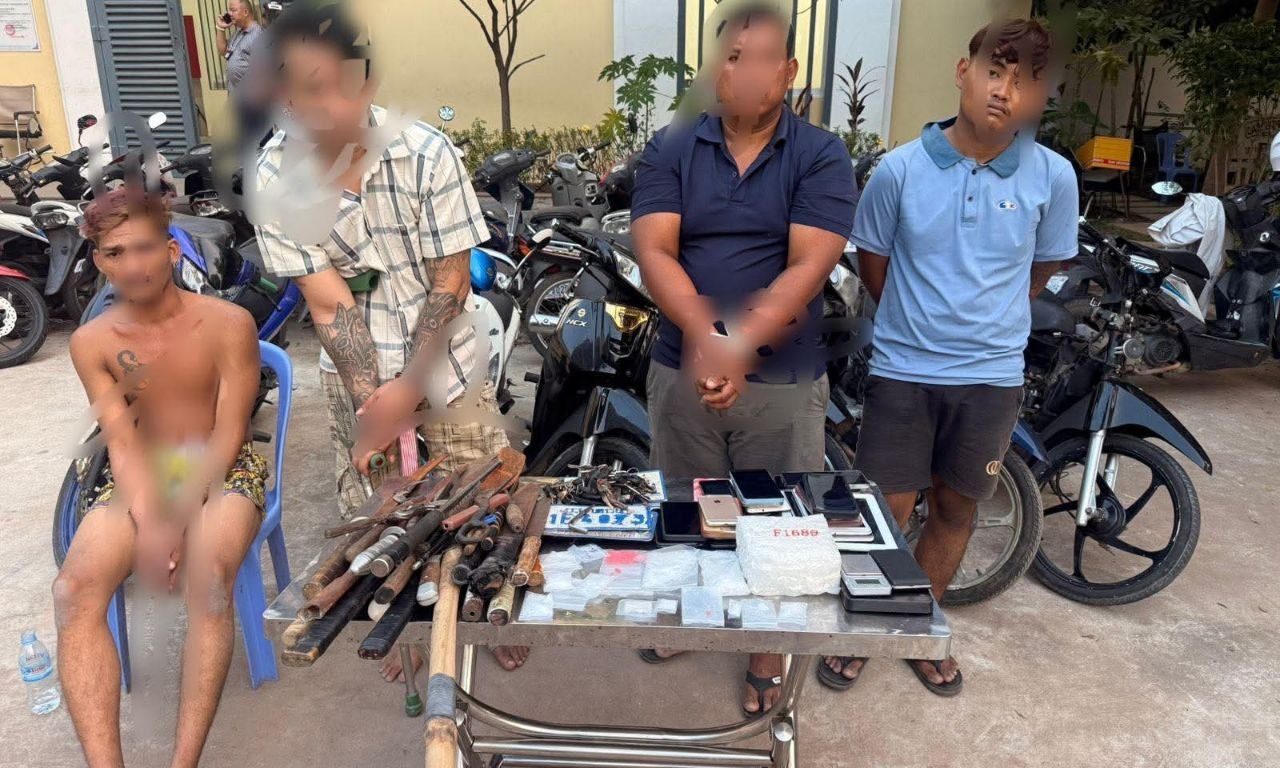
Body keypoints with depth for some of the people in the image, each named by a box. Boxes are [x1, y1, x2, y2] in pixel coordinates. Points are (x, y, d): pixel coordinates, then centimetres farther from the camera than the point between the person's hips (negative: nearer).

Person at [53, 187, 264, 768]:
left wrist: (177, 518, -21)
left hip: (221, 471, -3)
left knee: (209, 579, -33)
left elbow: (228, 435, -11)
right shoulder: (91, 342, 2)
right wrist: (148, 521, -23)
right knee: (74, 591, -24)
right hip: (141, 479, 3)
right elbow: (122, 442, -6)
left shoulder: (227, 324, -7)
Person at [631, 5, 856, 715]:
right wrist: (704, 336, -27)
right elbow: (653, 251, -11)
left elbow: (809, 266, -14)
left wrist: (743, 344, -27)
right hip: (682, 368, 2)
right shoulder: (671, 149, 0)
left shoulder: (821, 156, -4)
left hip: (783, 377, -1)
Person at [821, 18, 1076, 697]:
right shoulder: (900, 169, -9)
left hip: (993, 376, 2)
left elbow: (1041, 270, 9)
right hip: (902, 371, -1)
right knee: (888, 511, 5)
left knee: (954, 510, 16)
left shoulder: (1053, 177, -6)